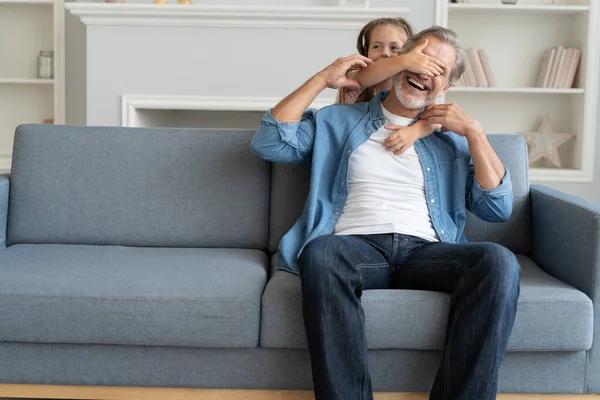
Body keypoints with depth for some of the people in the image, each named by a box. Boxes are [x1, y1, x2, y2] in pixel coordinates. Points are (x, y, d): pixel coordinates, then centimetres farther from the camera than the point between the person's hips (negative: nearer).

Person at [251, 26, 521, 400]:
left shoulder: (451, 137, 25)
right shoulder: (339, 121, 24)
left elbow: (499, 209, 14)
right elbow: (270, 142, 9)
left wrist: (474, 131, 8)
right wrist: (322, 78, 11)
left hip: (427, 251, 2)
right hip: (357, 245, -1)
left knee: (499, 261, -31)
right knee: (321, 254, -38)